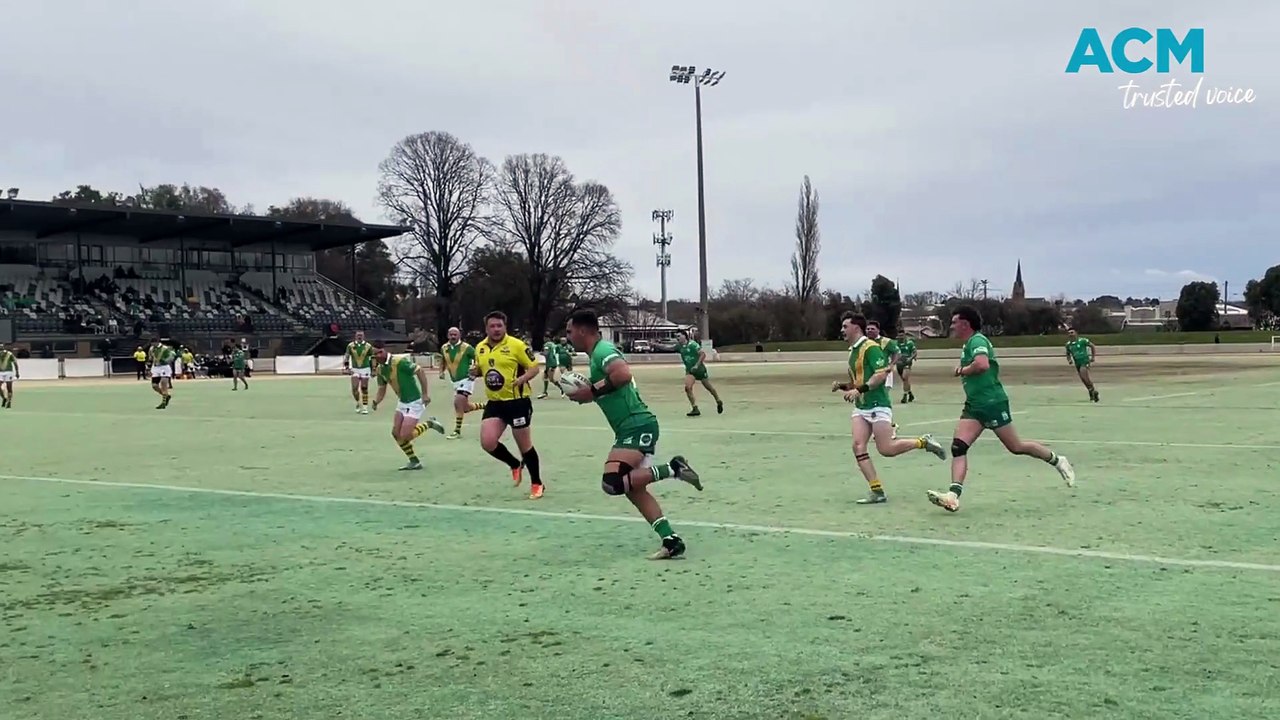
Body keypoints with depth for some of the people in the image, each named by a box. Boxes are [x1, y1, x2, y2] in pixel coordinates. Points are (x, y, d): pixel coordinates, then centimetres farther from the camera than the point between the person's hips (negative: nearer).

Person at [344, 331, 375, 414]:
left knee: (364, 389, 1)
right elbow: (346, 357, 4)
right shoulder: (350, 346, -2)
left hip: (365, 369, -1)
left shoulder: (368, 346, -4)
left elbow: (373, 358, 4)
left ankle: (365, 407, 9)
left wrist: (373, 370, 3)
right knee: (354, 388, -7)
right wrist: (346, 368, -7)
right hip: (354, 370, 1)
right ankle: (358, 403, 19)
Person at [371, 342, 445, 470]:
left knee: (404, 436, -12)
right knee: (396, 433, 5)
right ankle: (414, 462, 19)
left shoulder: (399, 361, -21)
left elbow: (421, 371, -18)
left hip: (414, 402, -8)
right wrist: (376, 402, -13)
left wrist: (425, 393, -19)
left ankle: (429, 424, 11)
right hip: (402, 402, 8)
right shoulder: (380, 369, 3)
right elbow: (382, 390, 9)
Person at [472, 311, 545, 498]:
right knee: (487, 442, -8)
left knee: (525, 445, 4)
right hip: (494, 403, 5)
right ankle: (515, 465, 21)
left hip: (517, 401, -5)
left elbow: (534, 368, -8)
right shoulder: (480, 348, 7)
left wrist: (522, 379, -27)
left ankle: (537, 484, 23)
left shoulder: (517, 345, -11)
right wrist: (475, 372, 0)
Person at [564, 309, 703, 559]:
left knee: (612, 484, -21)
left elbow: (624, 373, -31)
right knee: (632, 487, 10)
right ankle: (671, 541, 8)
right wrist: (587, 394, 9)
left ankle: (672, 468, -12)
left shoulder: (602, 350, -12)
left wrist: (592, 391, -20)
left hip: (637, 426, -11)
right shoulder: (598, 354, 19)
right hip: (631, 428, 11)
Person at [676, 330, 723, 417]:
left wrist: (697, 365, -25)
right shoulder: (679, 346, -1)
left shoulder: (692, 344, -19)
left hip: (699, 369, -5)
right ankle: (695, 409, -13)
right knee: (687, 387, -18)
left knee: (709, 387, 13)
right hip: (689, 370, 5)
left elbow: (703, 354, -20)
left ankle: (719, 402, 38)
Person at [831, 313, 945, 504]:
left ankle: (924, 442, 14)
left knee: (885, 449, -9)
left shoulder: (871, 347, -10)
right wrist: (841, 386, 8)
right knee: (858, 446, -8)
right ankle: (877, 492, -7)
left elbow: (882, 374, -20)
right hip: (860, 408, 8)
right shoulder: (852, 352, 18)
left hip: (878, 405, -8)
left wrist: (859, 390, -26)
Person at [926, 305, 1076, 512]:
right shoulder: (968, 344, 17)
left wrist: (963, 370, -16)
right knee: (958, 447, -10)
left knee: (1016, 447, 2)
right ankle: (953, 495, -20)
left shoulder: (977, 340, -13)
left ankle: (1057, 461, 25)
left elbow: (982, 364, -32)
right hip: (974, 406, 9)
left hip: (992, 403, -9)